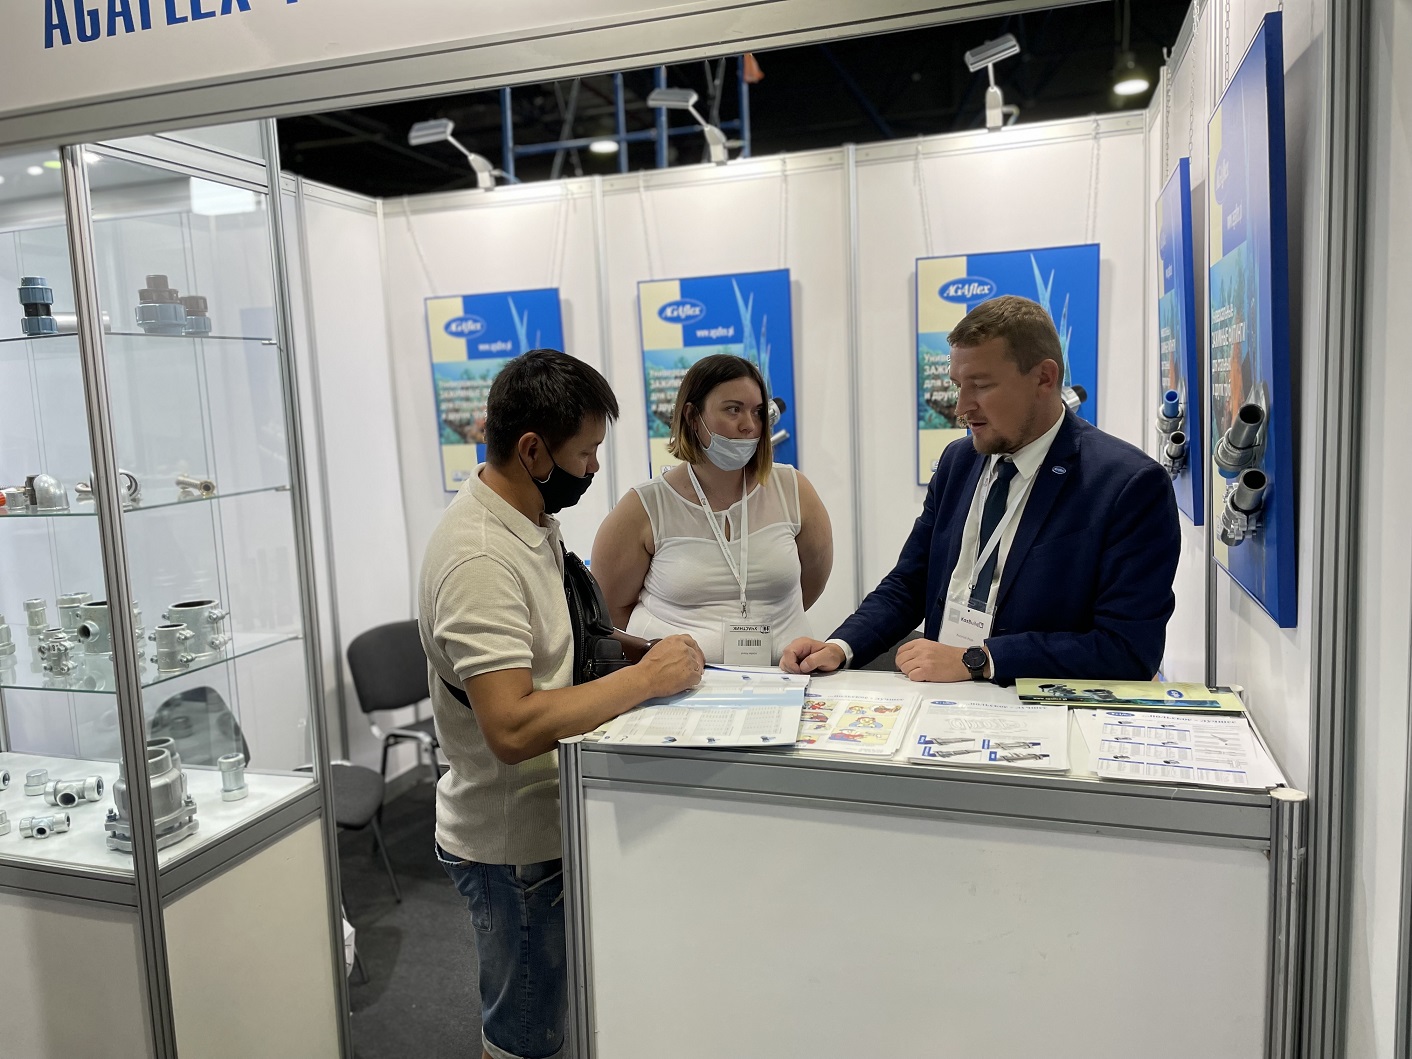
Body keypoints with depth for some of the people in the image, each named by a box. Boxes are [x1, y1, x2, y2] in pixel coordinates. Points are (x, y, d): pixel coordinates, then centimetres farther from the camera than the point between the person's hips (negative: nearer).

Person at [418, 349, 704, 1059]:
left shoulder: (531, 519, 5)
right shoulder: (479, 556, -27)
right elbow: (513, 727, -34)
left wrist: (646, 648, 1)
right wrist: (645, 678, -26)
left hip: (542, 823, 9)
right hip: (512, 843, -9)